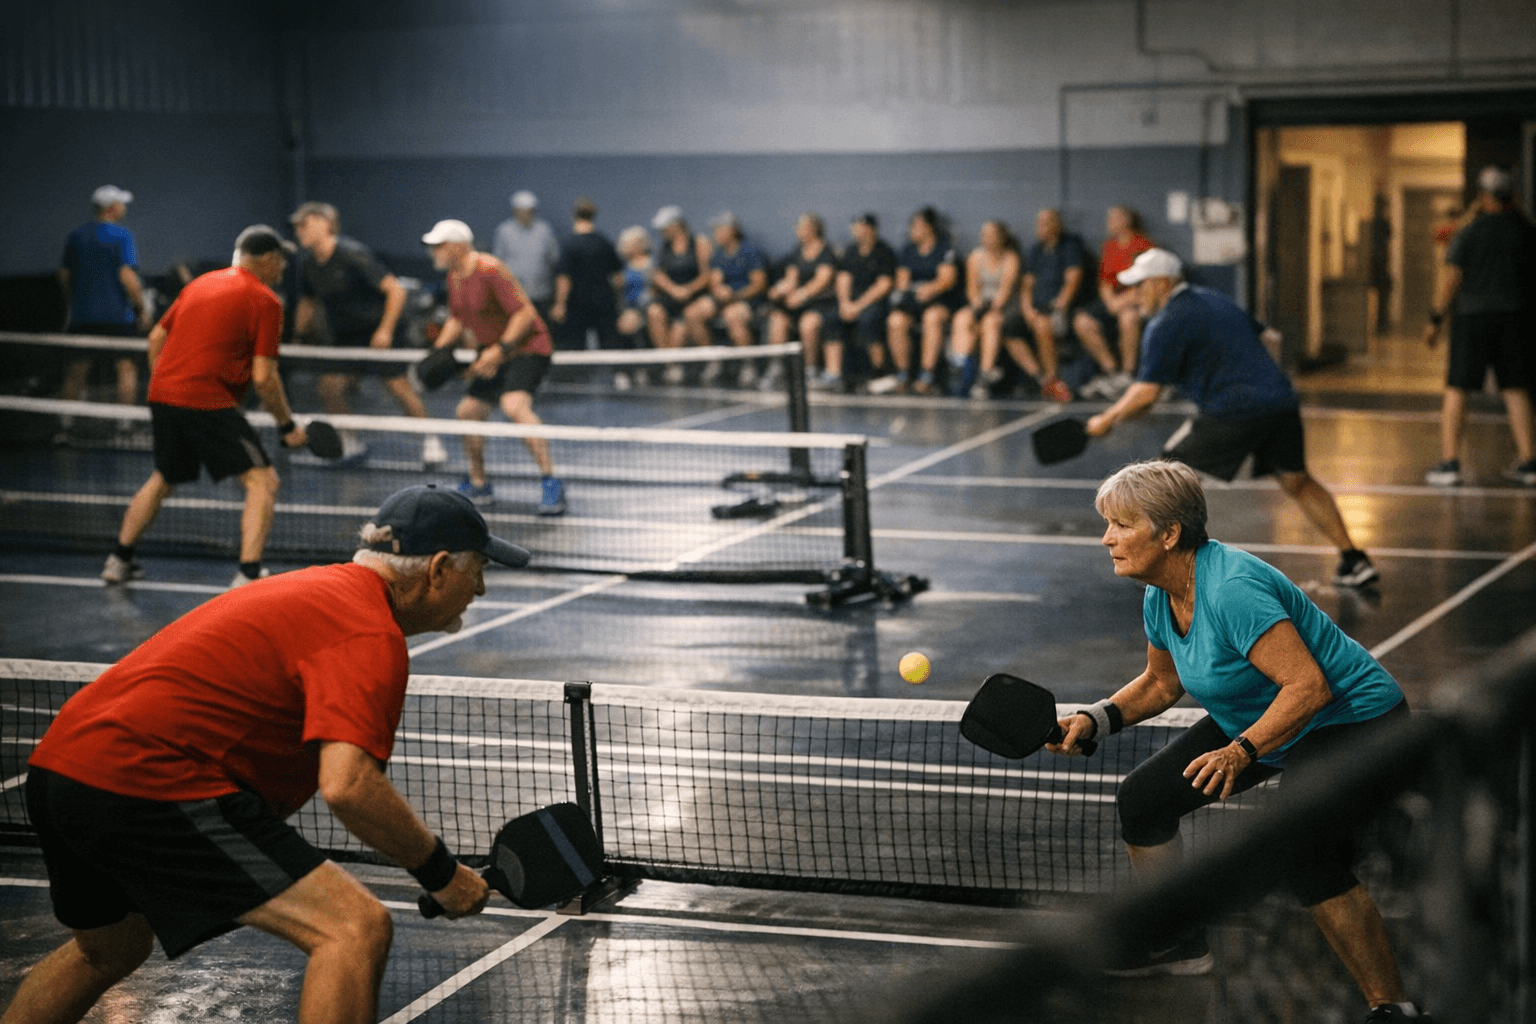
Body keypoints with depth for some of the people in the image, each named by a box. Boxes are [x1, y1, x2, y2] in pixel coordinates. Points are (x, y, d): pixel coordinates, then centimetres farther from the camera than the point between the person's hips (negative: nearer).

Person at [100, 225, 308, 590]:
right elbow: (263, 376, -10)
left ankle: (119, 560, 35)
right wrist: (287, 426, 1)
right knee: (263, 481, -4)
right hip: (208, 403, -8)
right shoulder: (265, 301, -5)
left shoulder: (201, 283, 18)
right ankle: (248, 574, -14)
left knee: (163, 479, 28)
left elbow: (156, 336, 22)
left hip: (162, 395, 8)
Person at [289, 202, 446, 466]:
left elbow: (396, 290, -20)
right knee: (329, 386, -9)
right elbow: (307, 303, 18)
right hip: (345, 336, 6)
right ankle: (350, 443, 9)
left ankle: (431, 441, 5)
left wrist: (385, 330, -22)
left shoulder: (352, 255, -20)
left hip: (379, 332, -6)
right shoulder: (309, 265, 1)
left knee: (399, 387, -12)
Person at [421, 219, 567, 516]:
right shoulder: (454, 277, 7)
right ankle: (478, 485, 28)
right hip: (492, 354, 10)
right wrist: (439, 349, 7)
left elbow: (525, 313, -24)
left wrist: (500, 349, -29)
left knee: (515, 405, -31)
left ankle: (550, 483, -31)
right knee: (468, 411, 10)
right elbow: (457, 320, 22)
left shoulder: (490, 271, -22)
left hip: (526, 346, -10)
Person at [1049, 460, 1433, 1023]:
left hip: (1351, 720, -10)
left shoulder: (1233, 590, -31)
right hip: (1254, 721, 10)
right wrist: (1097, 720, 1)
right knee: (1142, 799, 9)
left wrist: (1241, 752, -41)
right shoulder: (1160, 599, -3)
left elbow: (1308, 687, -34)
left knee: (1303, 854, -31)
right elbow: (1162, 682, 15)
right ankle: (1177, 944, 30)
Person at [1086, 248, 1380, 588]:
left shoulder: (1165, 324, -4)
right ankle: (1354, 560, 20)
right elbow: (1259, 335, 28)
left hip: (1235, 412, -8)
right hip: (1282, 400, 8)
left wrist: (1107, 420, 5)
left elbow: (1147, 393, -7)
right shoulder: (1215, 299, 21)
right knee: (1298, 483, 21)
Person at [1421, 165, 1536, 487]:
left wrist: (1435, 319, -2)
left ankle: (1449, 461, -4)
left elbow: (1450, 277, -7)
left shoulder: (1469, 234, -5)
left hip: (1474, 315, -3)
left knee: (1456, 389, 2)